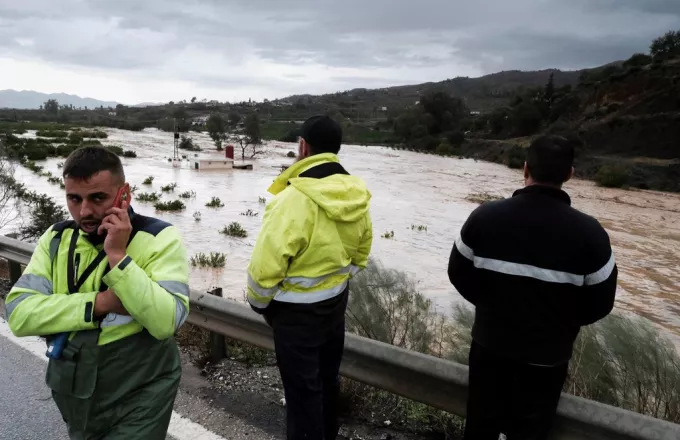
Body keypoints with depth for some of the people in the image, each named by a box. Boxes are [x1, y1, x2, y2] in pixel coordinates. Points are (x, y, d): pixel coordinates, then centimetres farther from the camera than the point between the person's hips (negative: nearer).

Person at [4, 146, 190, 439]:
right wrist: (101, 303, -21)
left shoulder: (160, 238, -15)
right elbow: (19, 314, -10)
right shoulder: (56, 238, -1)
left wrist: (118, 256, -28)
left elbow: (166, 322, -26)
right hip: (74, 398, 5)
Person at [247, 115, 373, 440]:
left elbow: (266, 264, -25)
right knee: (327, 377, 24)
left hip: (297, 309, -7)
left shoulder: (295, 198, -27)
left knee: (301, 387, 9)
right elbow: (360, 254, 9)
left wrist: (258, 301, -6)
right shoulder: (358, 197, -2)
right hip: (335, 301, 8)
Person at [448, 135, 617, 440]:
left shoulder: (484, 216, -15)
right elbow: (599, 303, -8)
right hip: (546, 356, -1)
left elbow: (459, 274, -3)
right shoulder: (589, 232, -18)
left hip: (489, 344, 2)